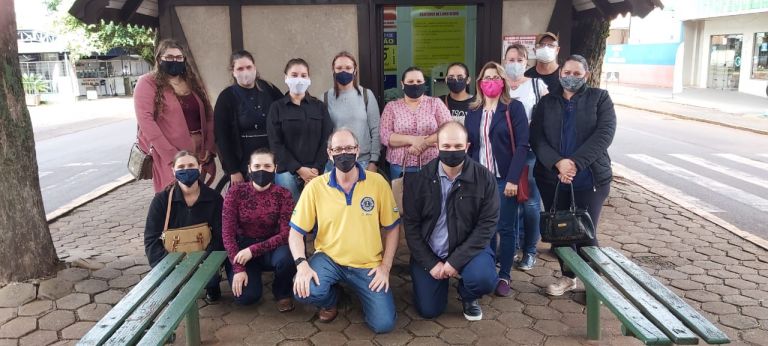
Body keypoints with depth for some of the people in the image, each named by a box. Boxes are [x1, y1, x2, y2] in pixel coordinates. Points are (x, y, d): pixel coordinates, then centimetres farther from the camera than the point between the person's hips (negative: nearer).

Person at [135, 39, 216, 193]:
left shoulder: (193, 82, 15)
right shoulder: (148, 83, -1)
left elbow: (208, 116, 12)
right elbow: (145, 120, -11)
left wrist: (209, 147, -2)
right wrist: (171, 154, -18)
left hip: (198, 152, 5)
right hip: (168, 154, -5)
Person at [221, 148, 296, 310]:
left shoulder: (283, 194, -11)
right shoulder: (235, 192, -10)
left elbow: (286, 233, -17)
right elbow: (227, 233, -11)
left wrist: (253, 250, -24)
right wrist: (238, 268, -18)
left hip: (271, 248, 0)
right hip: (242, 247, 1)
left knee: (286, 257, -35)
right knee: (246, 296, -21)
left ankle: (282, 292, 0)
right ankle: (253, 274, 18)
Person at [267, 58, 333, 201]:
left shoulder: (319, 106, 11)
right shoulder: (277, 107, 6)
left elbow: (327, 140, 4)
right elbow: (275, 144, -1)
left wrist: (316, 169, -9)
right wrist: (299, 169, -9)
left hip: (316, 172, 1)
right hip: (287, 172, -1)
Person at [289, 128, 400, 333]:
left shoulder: (378, 183, -7)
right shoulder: (315, 187, -8)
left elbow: (392, 228, 2)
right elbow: (296, 232, -4)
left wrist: (385, 266, -6)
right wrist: (301, 264, -21)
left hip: (368, 265, 0)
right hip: (329, 258, 0)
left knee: (383, 324, -13)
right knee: (304, 290, -30)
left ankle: (360, 292, 22)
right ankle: (330, 301, 10)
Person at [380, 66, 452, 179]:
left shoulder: (435, 103, 6)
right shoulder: (391, 106, 6)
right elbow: (385, 136, -4)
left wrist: (424, 143, -16)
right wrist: (412, 140, -16)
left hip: (432, 165, 0)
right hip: (400, 167, 0)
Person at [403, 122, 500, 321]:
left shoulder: (484, 178, -12)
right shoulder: (418, 179, -9)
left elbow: (487, 224, -14)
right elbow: (411, 225, -6)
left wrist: (456, 261, -20)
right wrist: (430, 263, -13)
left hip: (468, 248, -1)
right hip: (428, 252, 1)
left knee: (483, 279, -30)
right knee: (428, 310, 0)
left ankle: (468, 297, 8)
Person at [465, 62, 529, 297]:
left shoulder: (514, 108, -2)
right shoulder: (473, 112, 11)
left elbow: (522, 145, -8)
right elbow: (469, 147, 11)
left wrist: (513, 179, -16)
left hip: (504, 179, -3)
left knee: (506, 228, 2)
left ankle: (504, 276, 15)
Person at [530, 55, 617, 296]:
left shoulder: (600, 98, 4)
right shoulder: (547, 102, 10)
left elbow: (605, 133, -10)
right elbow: (536, 137, -2)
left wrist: (575, 162, -20)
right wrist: (558, 162, -18)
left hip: (590, 178, -2)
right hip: (552, 178, 3)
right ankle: (568, 277, 29)